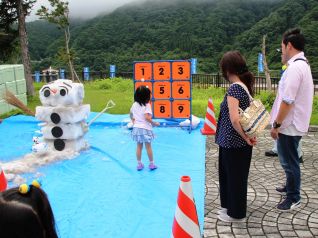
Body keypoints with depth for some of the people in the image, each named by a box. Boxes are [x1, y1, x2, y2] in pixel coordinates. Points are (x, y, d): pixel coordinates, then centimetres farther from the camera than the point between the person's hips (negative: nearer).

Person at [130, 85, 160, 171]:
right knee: (148, 146, 7)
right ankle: (151, 164, 18)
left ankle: (139, 164, 19)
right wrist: (154, 123, -13)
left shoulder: (134, 104, 4)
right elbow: (147, 117, -24)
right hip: (145, 128, -5)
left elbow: (131, 114, 17)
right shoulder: (147, 105, -16)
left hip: (136, 128, 5)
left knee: (139, 147, 13)